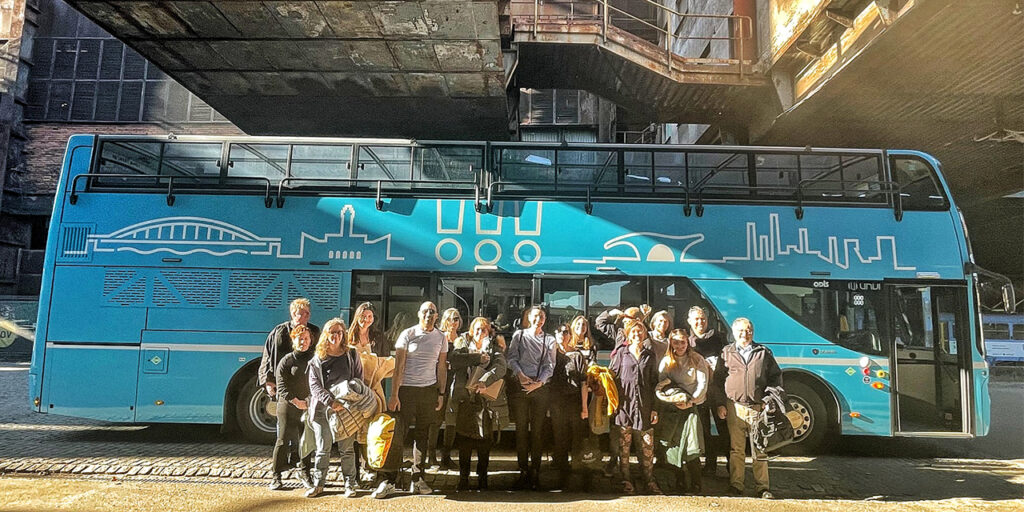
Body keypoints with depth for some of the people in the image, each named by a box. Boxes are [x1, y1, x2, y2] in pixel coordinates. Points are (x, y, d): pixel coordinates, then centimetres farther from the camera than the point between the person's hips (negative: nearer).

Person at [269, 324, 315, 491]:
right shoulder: (286, 360, -2)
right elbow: (281, 386, -6)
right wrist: (295, 401, -14)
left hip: (308, 407, 3)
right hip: (287, 406, -3)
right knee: (284, 440, 0)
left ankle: (304, 473, 23)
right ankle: (276, 475, 10)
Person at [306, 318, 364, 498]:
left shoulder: (351, 354, 7)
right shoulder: (317, 359, 5)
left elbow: (359, 380, 8)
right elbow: (314, 386, -2)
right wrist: (331, 402, -15)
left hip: (347, 408, 0)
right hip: (322, 409, 0)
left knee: (347, 448, 3)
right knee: (323, 449, 5)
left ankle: (349, 484, 13)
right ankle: (318, 484, 17)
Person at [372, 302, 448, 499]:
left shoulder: (440, 338, 8)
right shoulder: (407, 335, -2)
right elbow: (398, 366, -4)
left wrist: (441, 393, 8)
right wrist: (394, 395, -10)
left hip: (429, 391, 3)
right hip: (407, 389, -3)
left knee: (422, 435, 8)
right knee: (396, 435, -5)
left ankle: (418, 479, 18)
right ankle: (388, 481, 3)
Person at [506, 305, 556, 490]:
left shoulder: (549, 340, 11)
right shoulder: (519, 335, 11)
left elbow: (549, 365, 4)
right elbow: (512, 358, 3)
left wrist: (539, 382, -11)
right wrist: (520, 375, -14)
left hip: (540, 388, 0)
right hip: (520, 387, 0)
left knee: (537, 431, 0)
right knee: (521, 429, 1)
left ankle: (535, 473, 6)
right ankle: (523, 471, 7)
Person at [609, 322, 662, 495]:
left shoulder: (650, 355, 12)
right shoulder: (621, 353, 8)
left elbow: (654, 382, 12)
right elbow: (612, 376, 6)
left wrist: (655, 408, 7)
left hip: (645, 404, 1)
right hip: (625, 403, -1)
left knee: (648, 445, 0)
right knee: (624, 445, 1)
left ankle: (649, 480, 11)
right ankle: (626, 480, 9)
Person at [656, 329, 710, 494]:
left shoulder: (696, 360, 4)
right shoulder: (666, 362, 9)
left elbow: (703, 384, -1)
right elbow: (662, 386, 5)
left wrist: (691, 400, -10)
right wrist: (676, 398, -11)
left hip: (691, 408, -2)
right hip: (671, 410, 2)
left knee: (691, 449, -10)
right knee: (674, 448, 0)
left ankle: (695, 485, -1)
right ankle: (680, 483, 11)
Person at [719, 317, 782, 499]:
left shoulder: (764, 352, 11)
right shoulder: (726, 353, 8)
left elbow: (776, 376, 15)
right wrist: (720, 404, 3)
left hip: (758, 408, 0)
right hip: (735, 408, 0)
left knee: (760, 449, 3)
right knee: (736, 449, 4)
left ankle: (763, 487, 11)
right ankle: (736, 486, 12)